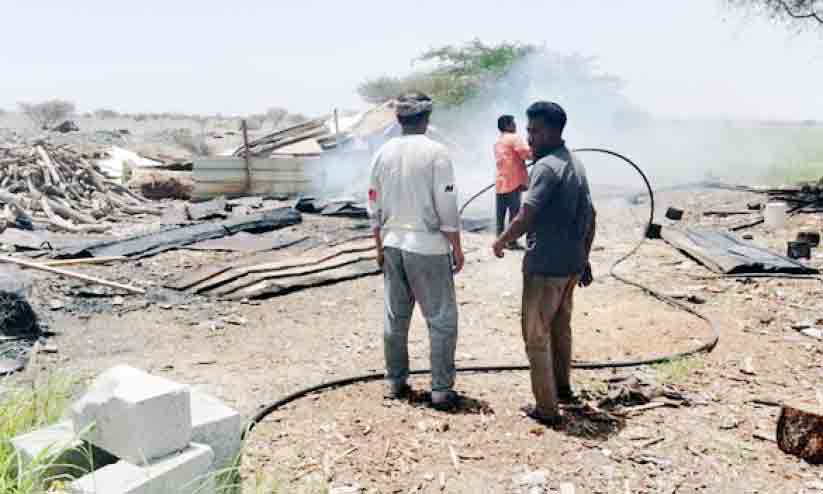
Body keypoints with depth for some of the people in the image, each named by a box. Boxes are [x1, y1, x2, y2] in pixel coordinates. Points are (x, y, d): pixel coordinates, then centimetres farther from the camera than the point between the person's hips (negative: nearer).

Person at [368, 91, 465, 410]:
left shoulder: (383, 153, 5)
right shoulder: (436, 153, -11)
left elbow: (375, 206, 9)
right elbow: (447, 208, -13)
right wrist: (457, 249, -3)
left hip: (393, 245, 5)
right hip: (428, 247, -5)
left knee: (395, 317, 15)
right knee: (442, 319, 5)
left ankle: (396, 381, 24)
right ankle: (441, 388, 7)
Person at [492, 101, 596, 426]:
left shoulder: (546, 166, -18)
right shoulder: (576, 165, 10)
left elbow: (526, 218, -23)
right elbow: (589, 218, 14)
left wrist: (501, 242, -6)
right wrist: (584, 260, 20)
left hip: (544, 266, -9)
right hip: (572, 264, 9)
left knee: (536, 335, 2)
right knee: (561, 327, 23)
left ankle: (547, 408, 8)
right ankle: (562, 387, 39)